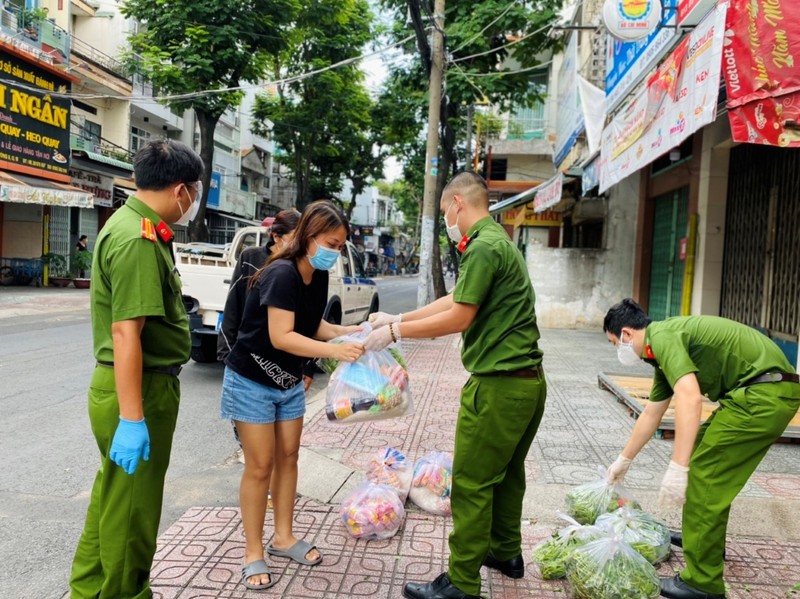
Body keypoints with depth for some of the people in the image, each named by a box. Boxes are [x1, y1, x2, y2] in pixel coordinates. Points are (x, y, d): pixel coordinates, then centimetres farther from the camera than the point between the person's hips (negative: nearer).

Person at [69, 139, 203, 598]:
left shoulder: (133, 225, 10)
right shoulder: (138, 240, -22)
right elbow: (125, 334, -27)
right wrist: (132, 418, -27)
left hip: (131, 388, 10)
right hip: (139, 391, -10)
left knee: (115, 495, 23)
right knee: (131, 509, 6)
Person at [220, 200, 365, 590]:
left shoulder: (318, 277, -2)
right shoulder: (281, 274, -26)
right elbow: (280, 337, -32)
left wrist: (350, 332, -11)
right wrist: (335, 351, -38)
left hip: (288, 382, 8)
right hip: (252, 382, -8)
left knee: (287, 458, 14)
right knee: (260, 466, -1)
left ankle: (283, 538, 30)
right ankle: (253, 554, 16)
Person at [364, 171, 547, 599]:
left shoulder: (483, 247, -16)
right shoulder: (498, 241, 16)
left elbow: (458, 318, -16)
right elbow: (454, 300, 18)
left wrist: (395, 332, -7)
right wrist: (398, 319, 18)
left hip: (498, 384, -10)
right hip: (527, 381, 10)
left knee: (471, 483, 0)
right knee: (506, 471, 22)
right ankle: (506, 552, 38)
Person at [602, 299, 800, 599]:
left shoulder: (663, 336, -13)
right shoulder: (665, 348, 17)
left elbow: (690, 398, -28)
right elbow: (650, 414, 26)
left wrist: (677, 469, -29)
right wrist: (624, 460, 35)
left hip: (764, 392, -10)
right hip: (769, 391, 10)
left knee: (704, 474, -7)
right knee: (703, 455, 24)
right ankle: (705, 536, 40)